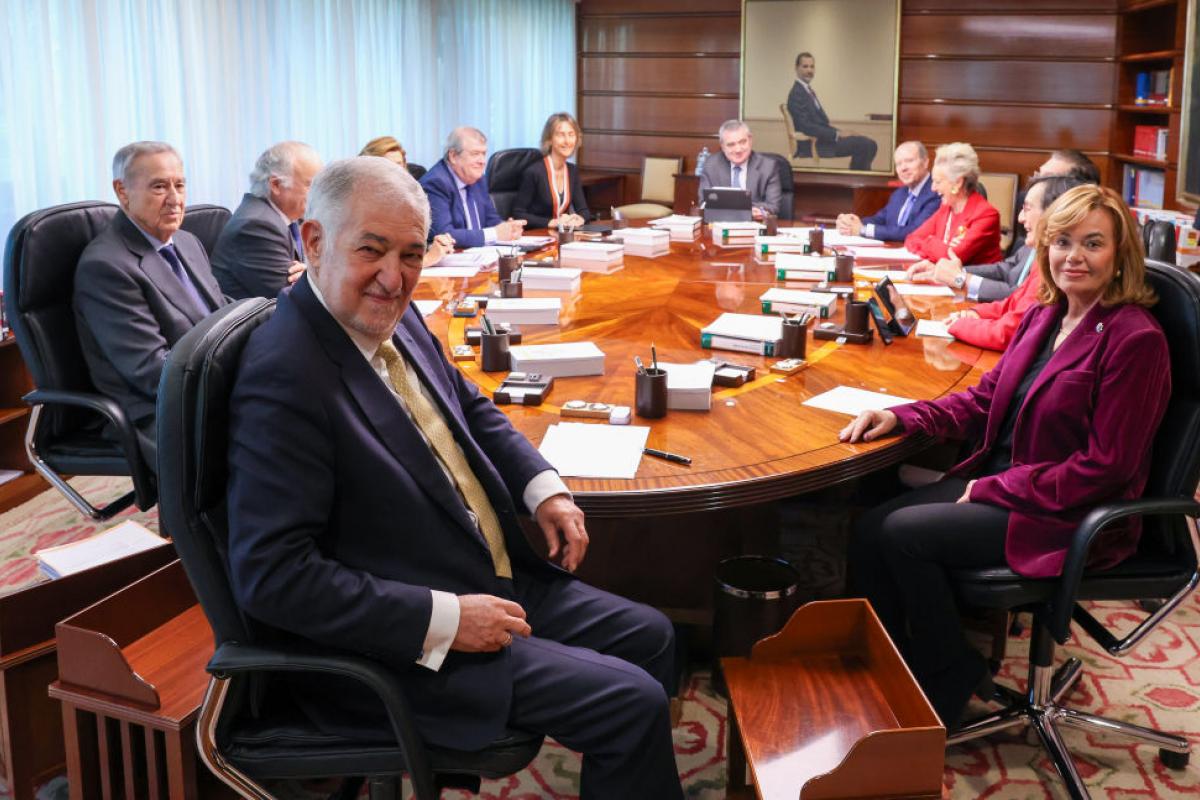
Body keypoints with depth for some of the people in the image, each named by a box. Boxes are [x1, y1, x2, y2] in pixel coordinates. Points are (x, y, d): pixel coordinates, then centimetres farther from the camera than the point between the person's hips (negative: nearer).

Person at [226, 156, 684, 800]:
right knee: (634, 702, -12)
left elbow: (470, 407, 19)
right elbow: (270, 575, -27)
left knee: (650, 637, 14)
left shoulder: (393, 316, 1)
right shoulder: (284, 379, -25)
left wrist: (543, 489, 2)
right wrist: (446, 620, -26)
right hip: (400, 643, -9)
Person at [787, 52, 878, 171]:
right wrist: (836, 134, -18)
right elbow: (806, 126, -22)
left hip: (819, 140, 10)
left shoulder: (807, 90, 16)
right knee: (865, 145, -15)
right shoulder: (797, 94, -14)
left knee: (869, 144, 4)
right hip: (813, 145, -10)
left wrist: (838, 133, 3)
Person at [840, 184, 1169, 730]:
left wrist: (991, 491, -16)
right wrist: (900, 416, -2)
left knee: (904, 534, -21)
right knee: (868, 529, -9)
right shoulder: (1044, 316, 8)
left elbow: (1105, 467, -18)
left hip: (1069, 517, -8)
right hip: (998, 482, 8)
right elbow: (985, 398, 14)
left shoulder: (1135, 339, -16)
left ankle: (948, 680, 1)